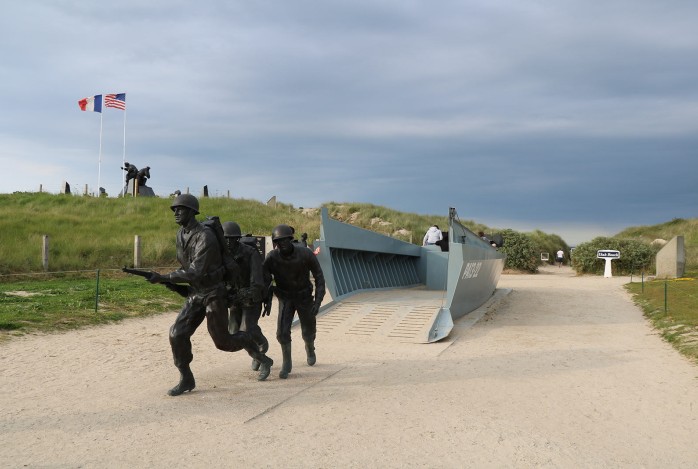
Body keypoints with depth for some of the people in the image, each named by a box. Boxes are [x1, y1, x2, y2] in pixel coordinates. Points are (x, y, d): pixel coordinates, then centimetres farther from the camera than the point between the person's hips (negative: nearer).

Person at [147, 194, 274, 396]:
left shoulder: (205, 237, -25)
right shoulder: (180, 235, 3)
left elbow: (195, 272, -32)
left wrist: (163, 278, -32)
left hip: (214, 294, -7)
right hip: (195, 295, 7)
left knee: (222, 341, 1)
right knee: (177, 334, -6)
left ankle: (262, 359, 24)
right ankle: (186, 380, 8)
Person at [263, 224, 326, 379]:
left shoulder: (306, 254, -25)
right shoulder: (271, 258, -22)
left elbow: (319, 277, -14)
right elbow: (265, 280, -9)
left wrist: (318, 301, -21)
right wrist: (267, 301, -22)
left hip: (304, 297, 0)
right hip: (285, 298, 0)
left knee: (308, 332, 12)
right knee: (282, 331, -17)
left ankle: (310, 348, 48)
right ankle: (286, 364, 4)